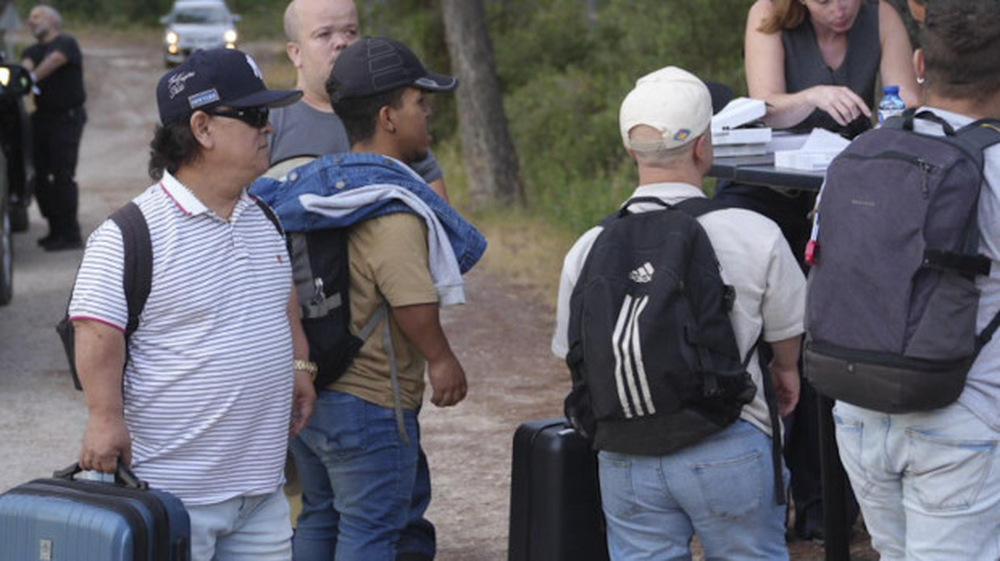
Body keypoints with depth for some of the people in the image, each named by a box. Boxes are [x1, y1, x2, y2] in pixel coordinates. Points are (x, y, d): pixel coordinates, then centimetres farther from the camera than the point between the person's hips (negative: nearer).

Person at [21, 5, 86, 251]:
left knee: (63, 175, -10)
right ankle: (56, 230, 17)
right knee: (40, 174, 7)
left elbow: (55, 60, -24)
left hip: (67, 117, -8)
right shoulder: (33, 51, 16)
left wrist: (33, 76, -41)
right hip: (43, 117, 8)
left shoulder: (66, 43, -4)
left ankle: (70, 234, -7)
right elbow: (26, 65, -6)